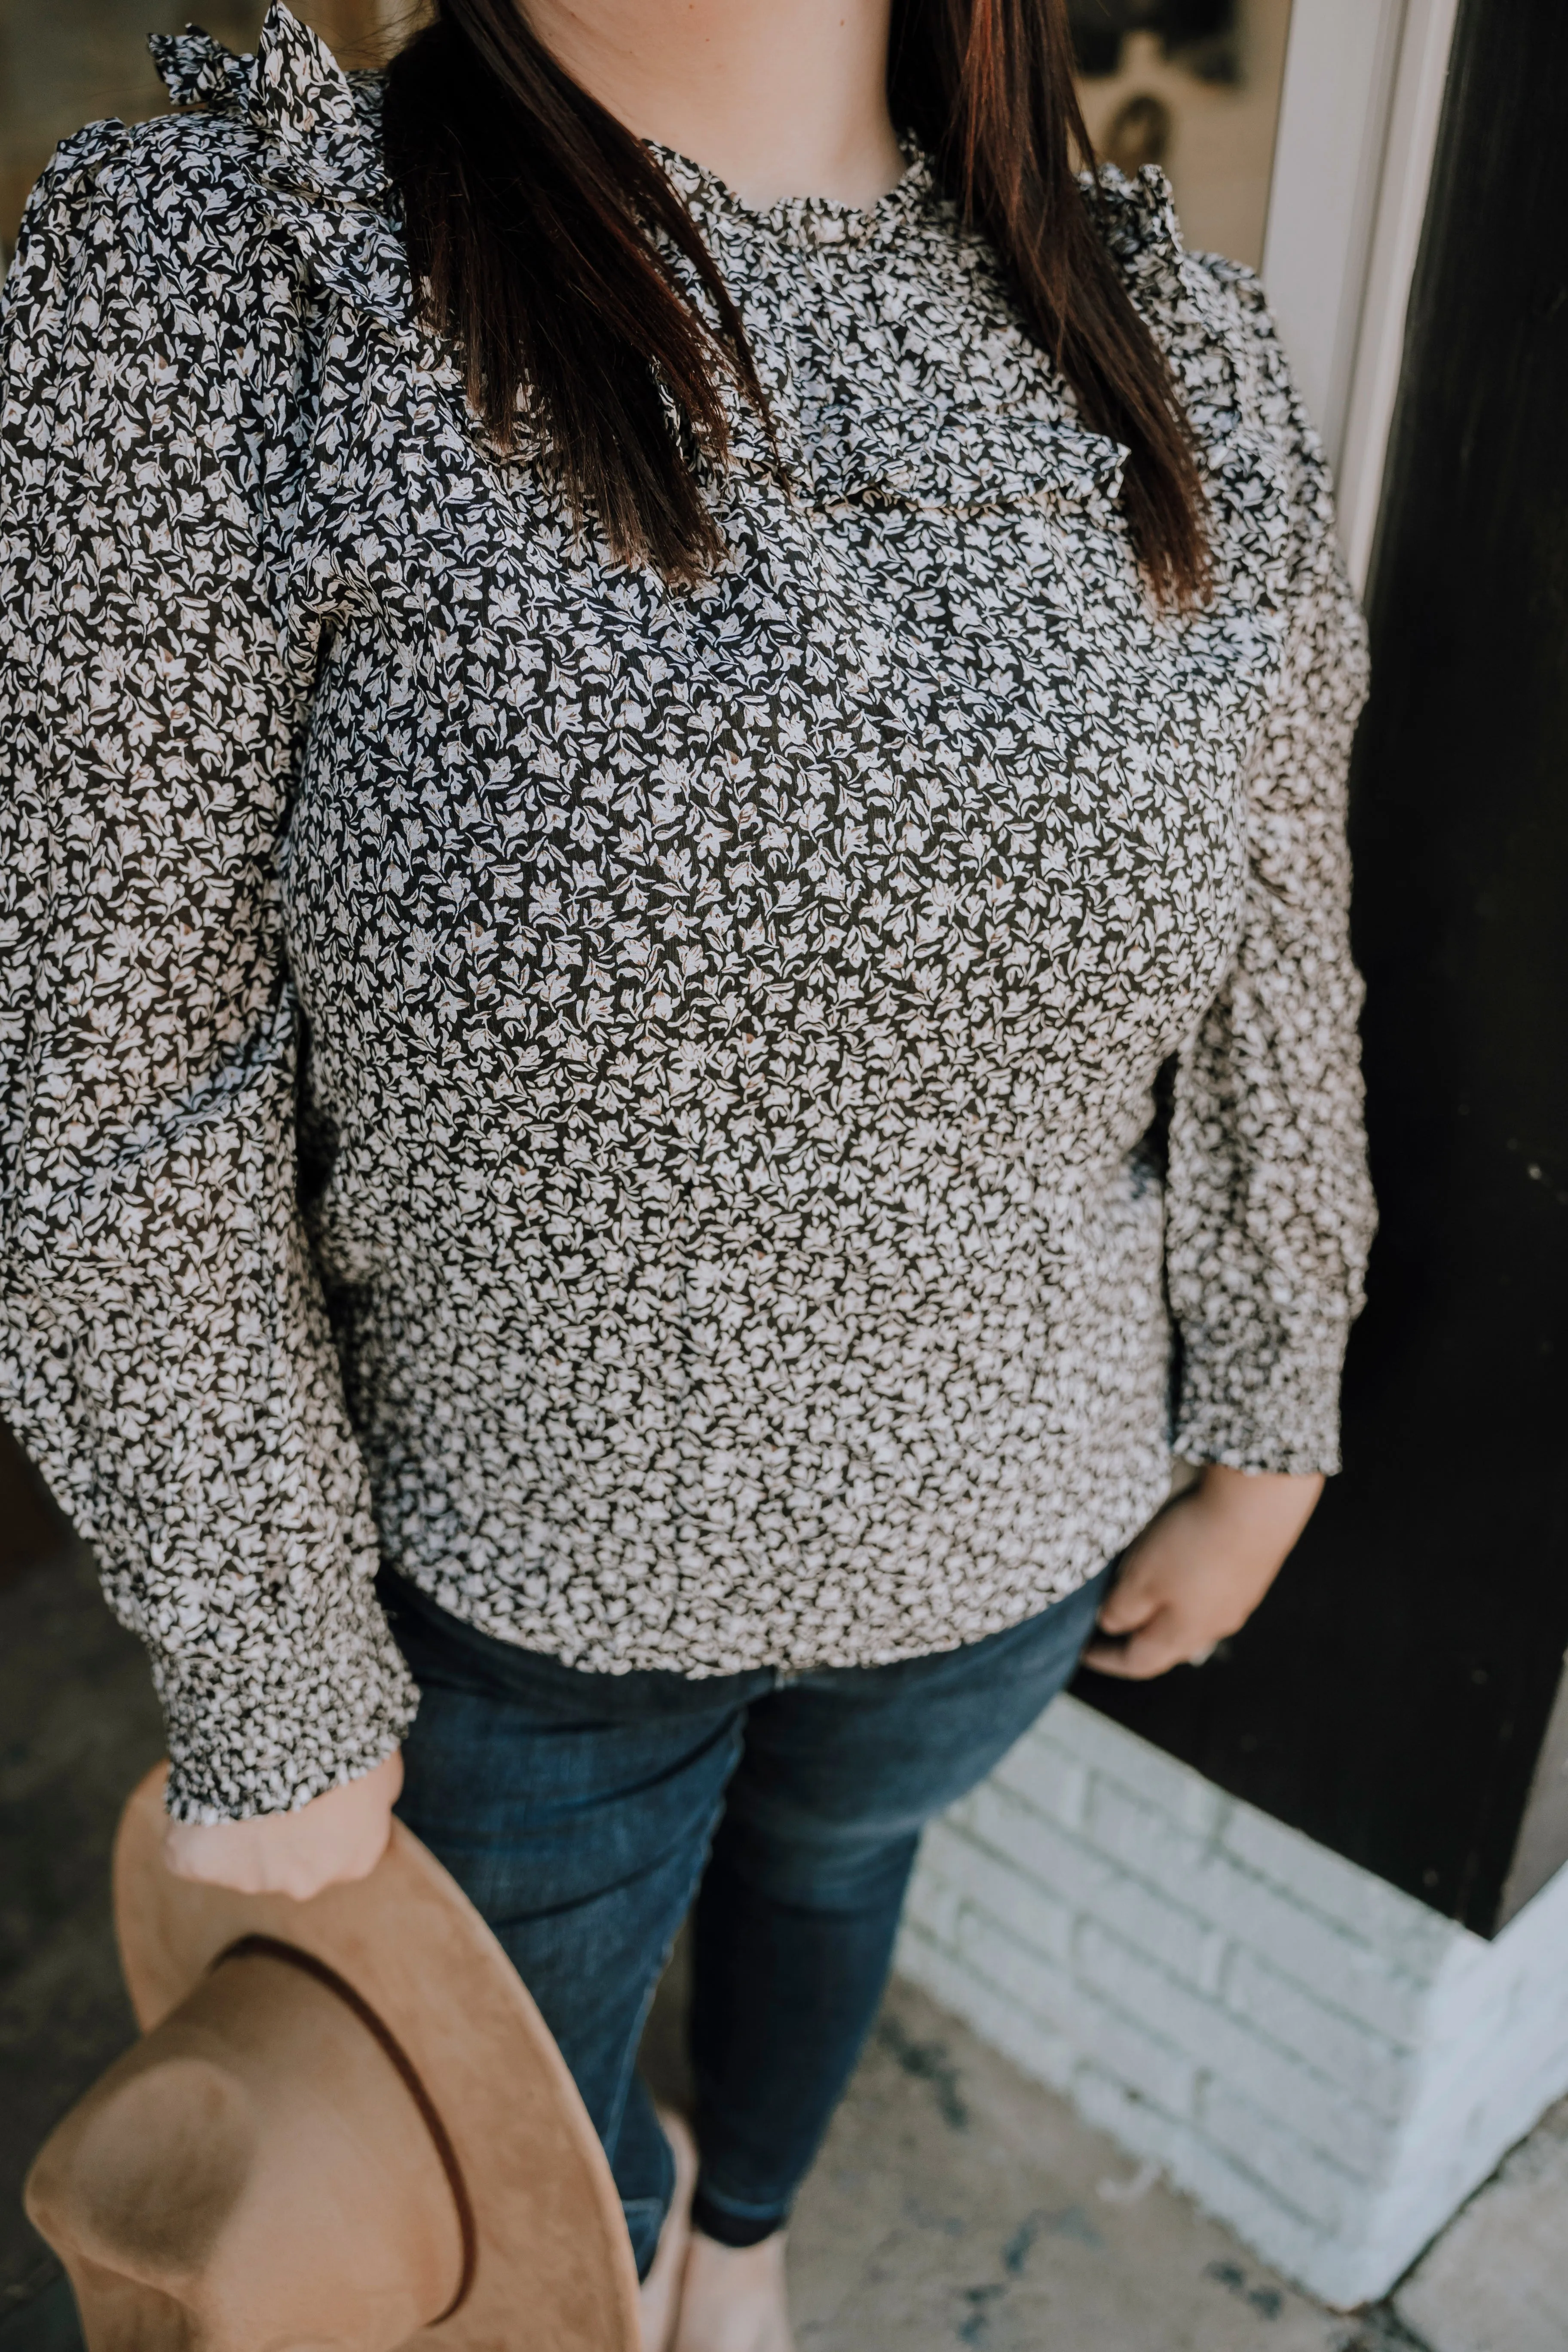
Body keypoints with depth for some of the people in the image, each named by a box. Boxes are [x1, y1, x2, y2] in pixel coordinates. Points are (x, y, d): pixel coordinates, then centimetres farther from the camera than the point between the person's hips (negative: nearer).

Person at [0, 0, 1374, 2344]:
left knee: (824, 1853, 32)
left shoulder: (1180, 348, -12)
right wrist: (268, 1690, -12)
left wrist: (1263, 1440, 6)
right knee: (530, 2016, 26)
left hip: (994, 1519, 3)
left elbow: (1266, 973, -3)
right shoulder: (201, 277, -23)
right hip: (530, 1540, -1)